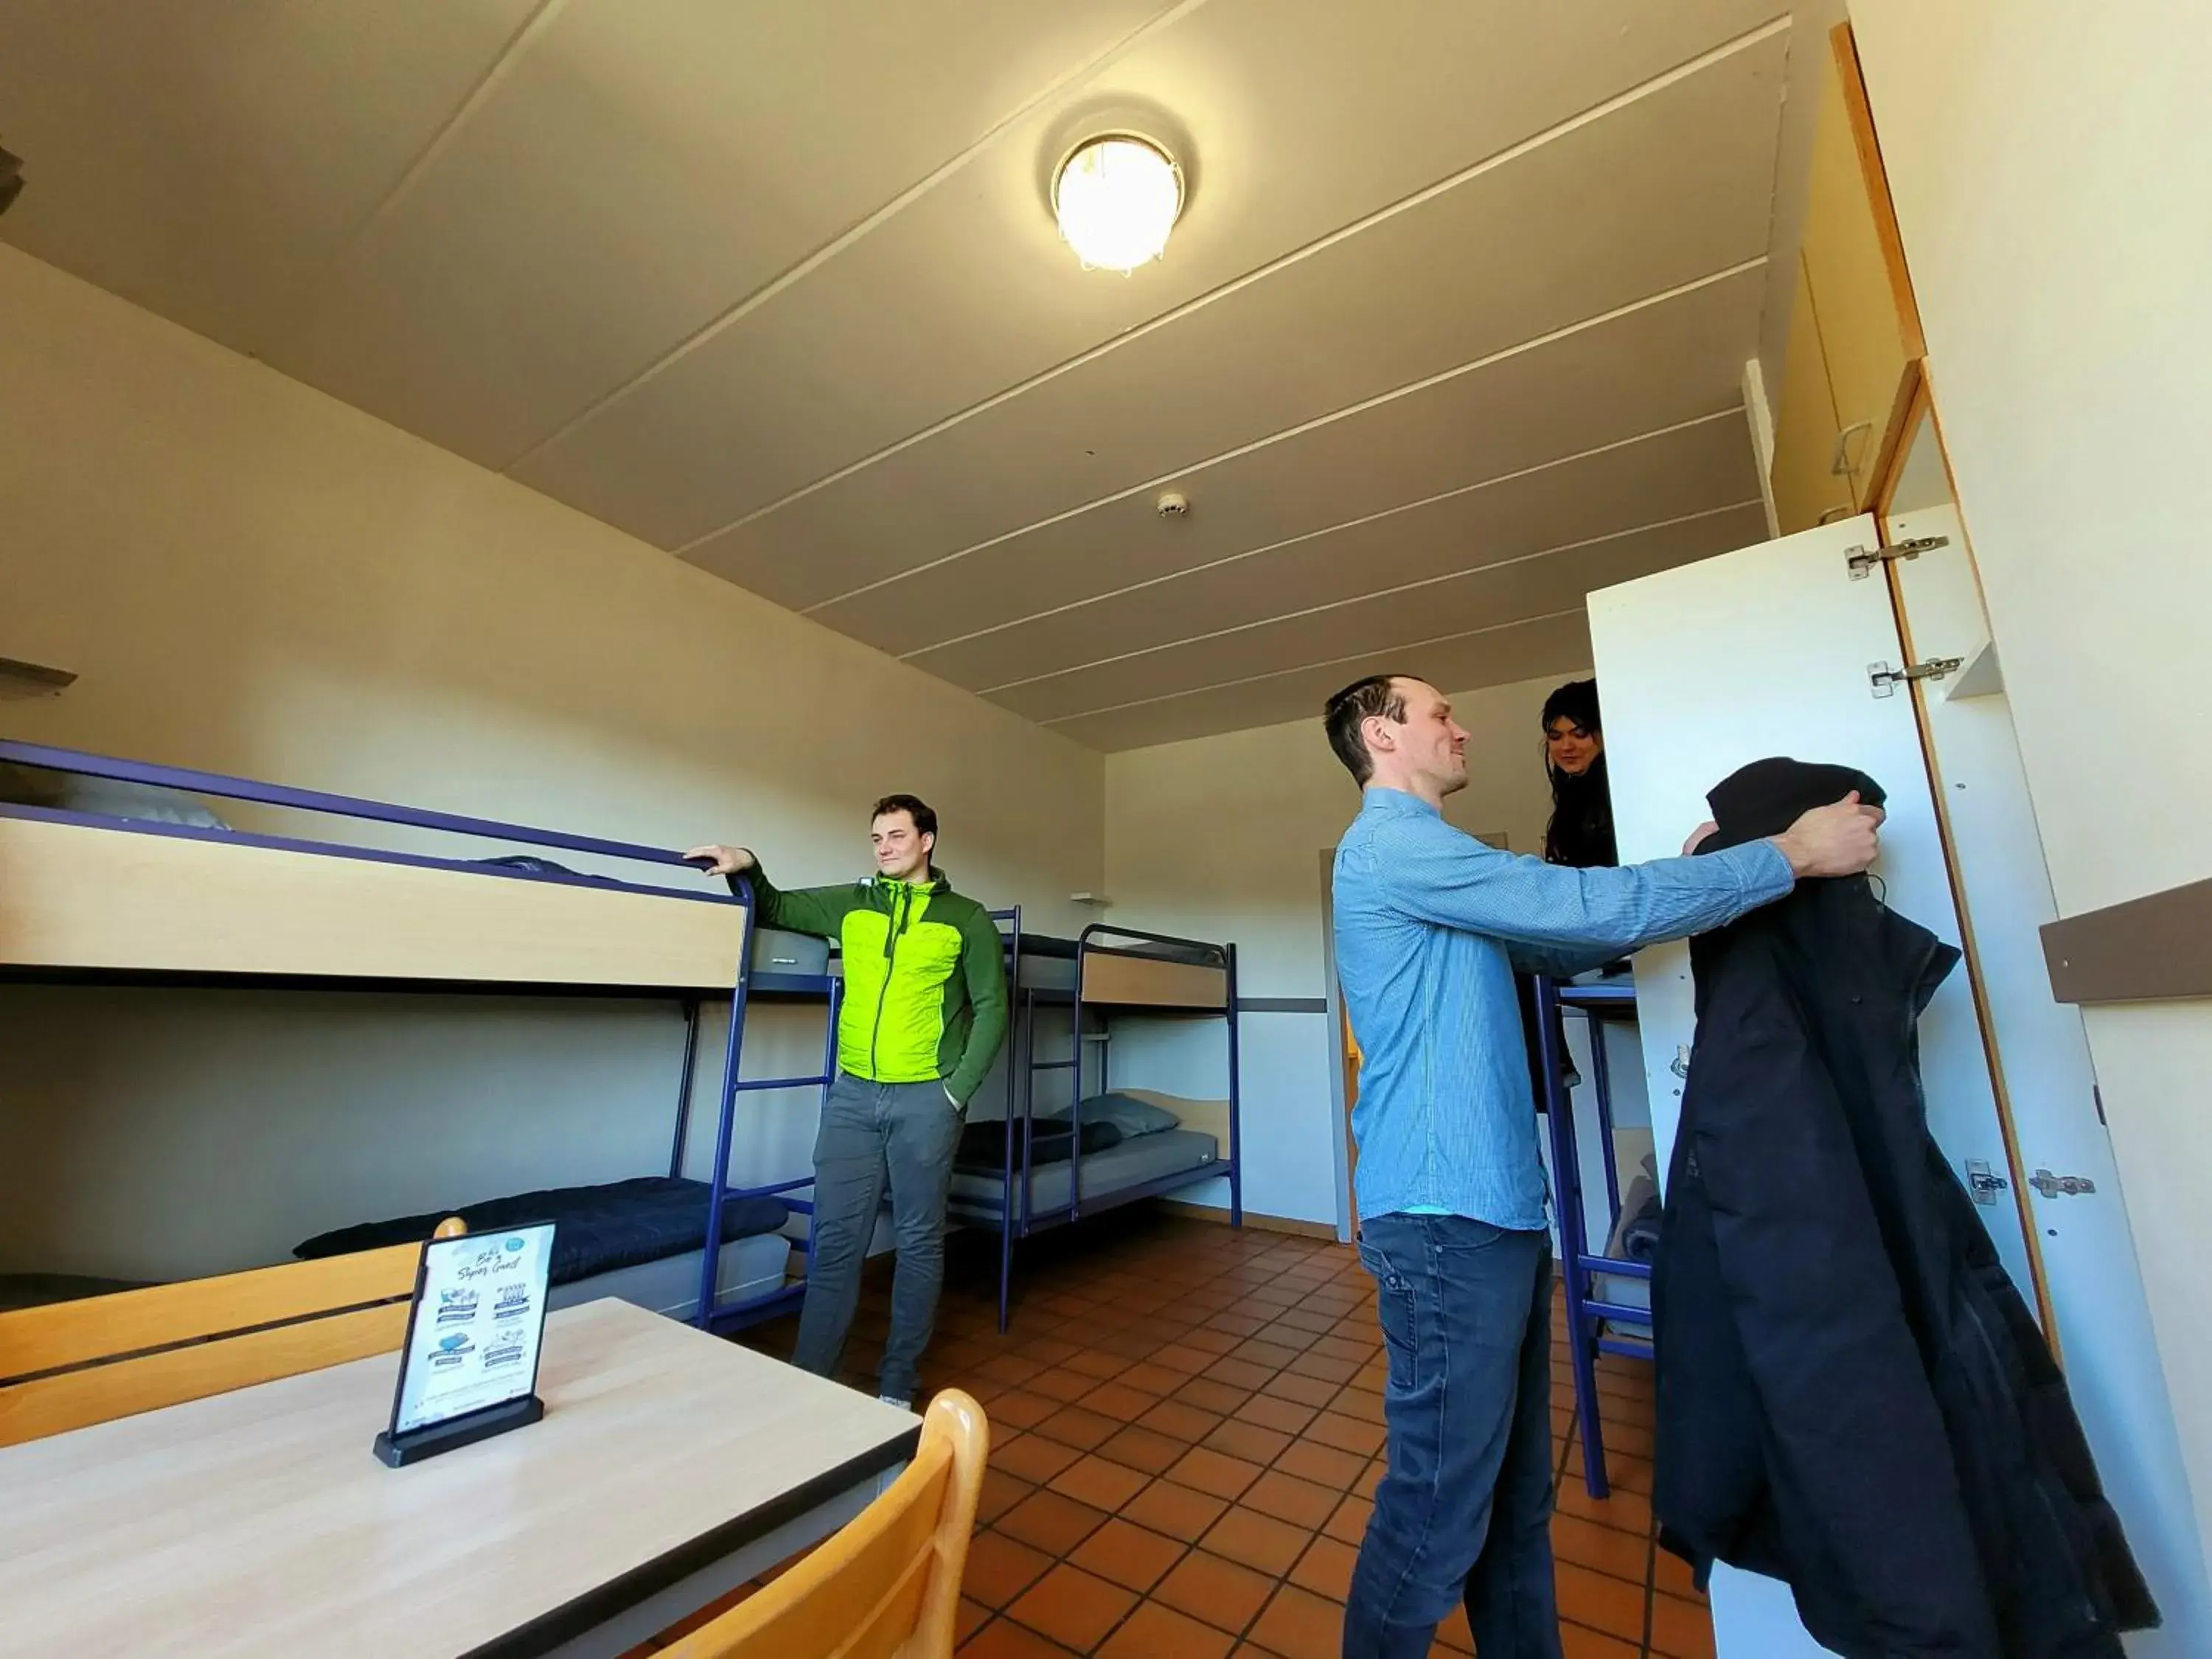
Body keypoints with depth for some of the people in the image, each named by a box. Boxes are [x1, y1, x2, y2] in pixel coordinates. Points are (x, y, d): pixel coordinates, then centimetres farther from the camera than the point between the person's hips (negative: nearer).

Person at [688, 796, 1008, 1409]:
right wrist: (746, 868, -2)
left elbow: (992, 1010, -1)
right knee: (836, 1241, 9)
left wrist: (959, 1091, -6)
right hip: (852, 1094, 3)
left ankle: (898, 1384, 25)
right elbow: (773, 909, 18)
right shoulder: (850, 904, 8)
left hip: (925, 1100, -2)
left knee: (918, 1241, 9)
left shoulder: (967, 919, -2)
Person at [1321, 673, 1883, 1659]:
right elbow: (1589, 908, -20)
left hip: (1497, 1206, 10)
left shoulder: (1427, 858, 18)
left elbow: (1558, 948, 23)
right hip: (1445, 1215, -10)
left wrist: (1685, 874, 14)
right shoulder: (1392, 845, -15)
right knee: (1438, 1509, 4)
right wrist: (1788, 856, -7)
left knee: (1514, 1494, 21)